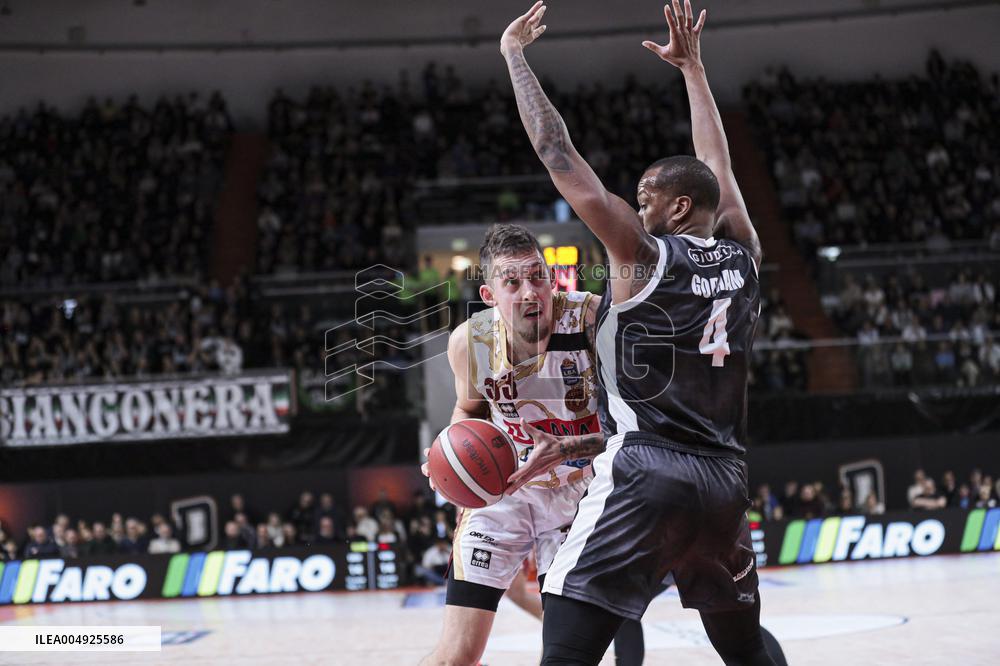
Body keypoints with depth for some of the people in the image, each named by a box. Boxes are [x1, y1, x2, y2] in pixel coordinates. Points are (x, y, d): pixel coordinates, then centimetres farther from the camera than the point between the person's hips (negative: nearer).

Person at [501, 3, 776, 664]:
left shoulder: (644, 256, -3)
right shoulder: (744, 257, 11)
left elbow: (560, 155, -4)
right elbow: (717, 166, 27)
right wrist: (691, 67, 36)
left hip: (643, 475, -6)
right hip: (725, 481, 6)